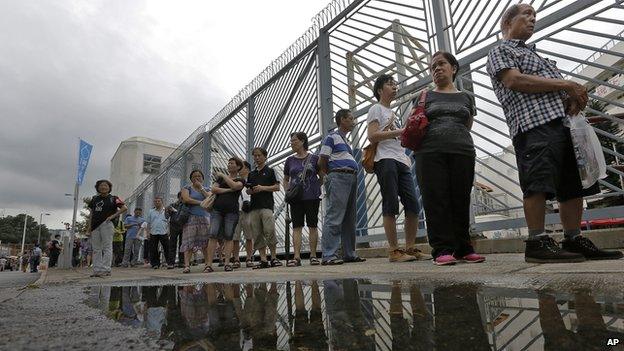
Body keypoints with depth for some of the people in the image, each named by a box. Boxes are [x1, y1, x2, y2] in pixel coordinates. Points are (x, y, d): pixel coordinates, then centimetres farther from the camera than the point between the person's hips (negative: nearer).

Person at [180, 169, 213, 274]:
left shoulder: (206, 190, 19)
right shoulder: (187, 188, 11)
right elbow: (186, 199, -7)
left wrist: (201, 187, 1)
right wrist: (200, 202, -6)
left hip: (205, 218, 2)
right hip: (191, 218, -2)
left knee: (205, 243, -6)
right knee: (188, 242, -10)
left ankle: (208, 265, -8)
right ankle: (187, 265, -14)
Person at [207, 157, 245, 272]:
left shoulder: (240, 181, 10)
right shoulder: (221, 178, 20)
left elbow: (234, 186, -13)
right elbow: (214, 189, 4)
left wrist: (223, 175, -2)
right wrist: (228, 190, -4)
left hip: (232, 211, -2)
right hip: (217, 209, 2)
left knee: (228, 237, -4)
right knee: (213, 235, -8)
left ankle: (227, 263, -3)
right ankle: (209, 264, -9)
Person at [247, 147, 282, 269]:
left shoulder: (269, 171, 8)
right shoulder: (251, 174, 21)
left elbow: (277, 187, 1)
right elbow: (247, 190, 24)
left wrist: (263, 188, -10)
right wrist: (251, 190, 0)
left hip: (267, 205, -5)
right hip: (254, 206, 5)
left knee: (269, 232, -14)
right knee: (257, 234, 1)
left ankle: (274, 258, -5)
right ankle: (263, 260, 5)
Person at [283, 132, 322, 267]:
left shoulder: (314, 158, 2)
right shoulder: (290, 160, 11)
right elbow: (285, 180, 19)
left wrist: (315, 187, -5)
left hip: (312, 197, -2)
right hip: (296, 198, 3)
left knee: (312, 225, 3)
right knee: (297, 226, -2)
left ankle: (313, 255, 11)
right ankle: (297, 257, -2)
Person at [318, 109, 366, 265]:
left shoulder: (345, 140, 26)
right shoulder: (331, 137, 1)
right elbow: (322, 163, -4)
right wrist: (326, 179, -9)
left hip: (351, 178, 9)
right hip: (338, 176, -9)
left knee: (349, 218, 10)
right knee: (334, 217, -13)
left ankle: (349, 254, 16)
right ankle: (328, 255, -12)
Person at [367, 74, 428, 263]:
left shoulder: (394, 113, 30)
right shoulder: (376, 109, 7)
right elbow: (372, 136, -8)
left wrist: (406, 157, 13)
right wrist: (399, 132, -10)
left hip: (402, 162, 8)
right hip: (386, 161, -8)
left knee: (413, 205, 0)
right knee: (391, 206, -10)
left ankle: (410, 248, 7)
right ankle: (394, 250, -6)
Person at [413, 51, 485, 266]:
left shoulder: (466, 98, 20)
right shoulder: (425, 97, 16)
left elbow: (467, 127, 23)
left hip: (462, 153, 2)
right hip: (430, 154, -2)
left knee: (461, 201, 0)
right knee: (436, 201, -8)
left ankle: (463, 249, 9)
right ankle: (442, 250, -5)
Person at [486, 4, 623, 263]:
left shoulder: (533, 53, 35)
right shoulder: (499, 52, 9)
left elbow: (557, 90, 29)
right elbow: (515, 81, -10)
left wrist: (573, 97, 5)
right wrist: (566, 85, -7)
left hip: (563, 122, 9)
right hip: (534, 124, -9)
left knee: (574, 185, 4)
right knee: (538, 183, -16)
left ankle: (574, 240, 9)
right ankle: (537, 242, -14)